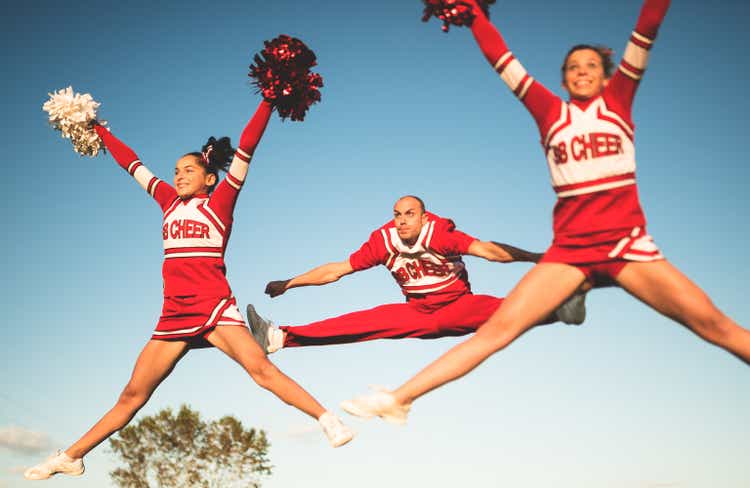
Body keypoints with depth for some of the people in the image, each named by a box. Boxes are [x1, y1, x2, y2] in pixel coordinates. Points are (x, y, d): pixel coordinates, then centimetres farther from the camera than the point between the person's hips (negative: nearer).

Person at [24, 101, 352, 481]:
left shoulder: (219, 201, 4)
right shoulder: (170, 201, 17)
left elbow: (245, 149, -4)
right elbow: (131, 163, 27)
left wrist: (268, 102, -9)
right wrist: (100, 131, 35)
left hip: (214, 307, -5)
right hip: (174, 313, 5)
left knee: (260, 368, -24)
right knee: (133, 395, 8)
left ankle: (329, 421, -24)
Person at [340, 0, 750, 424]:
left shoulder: (617, 100, 11)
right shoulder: (551, 111, 11)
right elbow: (500, 58, 11)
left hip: (628, 242, 0)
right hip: (570, 246, 0)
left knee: (712, 324, -10)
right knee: (499, 327, -12)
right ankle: (399, 400, -14)